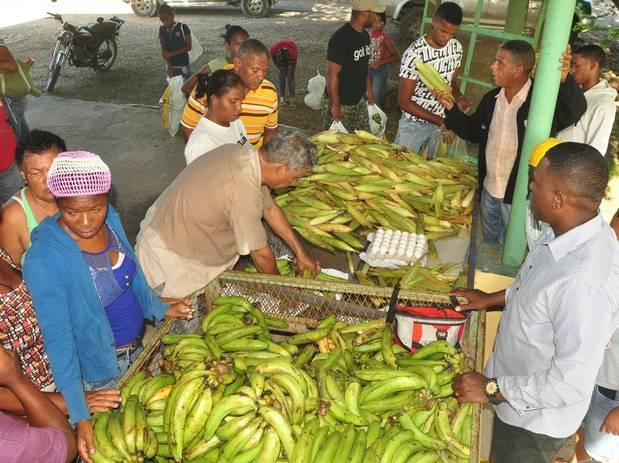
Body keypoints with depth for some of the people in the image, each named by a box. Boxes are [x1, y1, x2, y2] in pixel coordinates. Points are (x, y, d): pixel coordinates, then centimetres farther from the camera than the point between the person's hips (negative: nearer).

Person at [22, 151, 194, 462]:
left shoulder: (110, 219, -13)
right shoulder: (43, 260, -31)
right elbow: (58, 340, -28)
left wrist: (159, 309, 14)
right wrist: (80, 417, -28)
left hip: (138, 345, 5)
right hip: (101, 368, -5)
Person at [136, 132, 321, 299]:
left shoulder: (242, 153, -9)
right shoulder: (244, 192, -36)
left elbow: (270, 209, 4)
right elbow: (260, 253, -22)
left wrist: (300, 253, 8)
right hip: (168, 254, -9)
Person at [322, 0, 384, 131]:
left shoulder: (365, 36, 5)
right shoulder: (340, 38, -23)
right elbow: (332, 75, -22)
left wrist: (369, 89, 17)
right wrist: (335, 106, -20)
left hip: (358, 102, 8)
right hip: (339, 104, -8)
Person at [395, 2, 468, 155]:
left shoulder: (456, 47, -5)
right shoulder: (414, 54, -23)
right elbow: (404, 101, -21)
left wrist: (458, 97, -12)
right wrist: (440, 120, -24)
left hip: (442, 122, 5)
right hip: (414, 124, -5)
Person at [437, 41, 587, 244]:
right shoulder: (491, 99, 0)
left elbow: (576, 110, -36)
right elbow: (474, 132, 11)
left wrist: (565, 80, -53)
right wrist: (451, 109, 0)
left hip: (519, 194, -6)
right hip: (489, 189, 6)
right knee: (488, 244, 26)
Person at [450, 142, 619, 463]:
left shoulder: (585, 283, -40)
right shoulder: (569, 231, -12)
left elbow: (571, 383, -33)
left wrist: (492, 389, -23)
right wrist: (492, 299, 7)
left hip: (536, 417, -7)